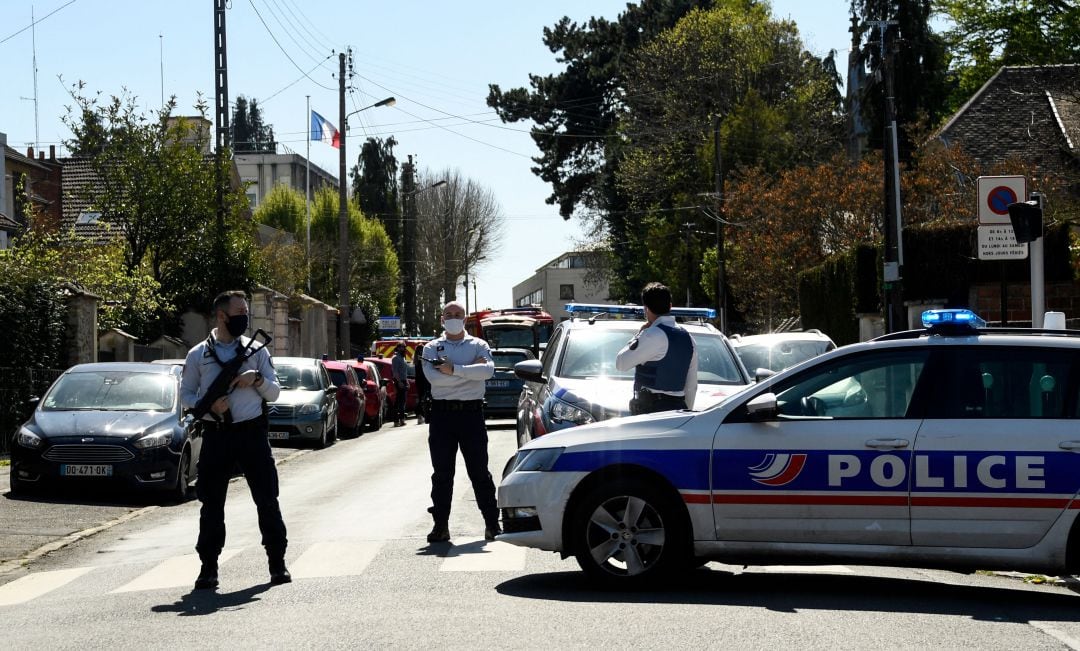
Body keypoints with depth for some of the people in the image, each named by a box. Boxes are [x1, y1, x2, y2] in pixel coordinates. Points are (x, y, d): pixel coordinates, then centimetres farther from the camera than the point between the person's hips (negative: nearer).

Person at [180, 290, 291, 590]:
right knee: (212, 503, 3)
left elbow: (274, 392, 9)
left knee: (267, 499, 1)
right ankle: (209, 567, 11)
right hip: (215, 435, -1)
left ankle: (277, 564, 9)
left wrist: (258, 379, -11)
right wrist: (209, 407, -12)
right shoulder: (198, 354, 5)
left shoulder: (256, 350, 8)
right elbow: (186, 393, 7)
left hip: (251, 432, 1)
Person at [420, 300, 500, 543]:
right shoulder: (432, 348, 10)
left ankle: (492, 523, 7)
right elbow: (433, 376, -10)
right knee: (442, 472, 3)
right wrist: (469, 371, -9)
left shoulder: (478, 346, 9)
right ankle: (440, 525, 7)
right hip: (442, 412, 1)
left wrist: (454, 369, -16)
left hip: (471, 413, -1)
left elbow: (488, 370, -13)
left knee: (479, 470, 1)